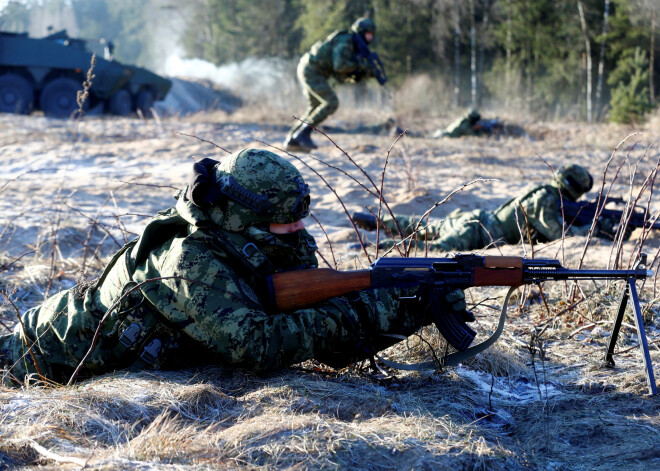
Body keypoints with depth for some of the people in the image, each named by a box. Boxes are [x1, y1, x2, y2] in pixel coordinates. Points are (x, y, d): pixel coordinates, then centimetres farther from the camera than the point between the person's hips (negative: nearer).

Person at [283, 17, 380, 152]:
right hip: (311, 71, -10)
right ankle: (303, 133, -10)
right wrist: (360, 65, -12)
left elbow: (341, 77, 12)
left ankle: (292, 140, 13)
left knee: (316, 108, 13)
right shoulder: (345, 41, -13)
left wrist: (362, 73, -1)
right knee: (331, 103, -13)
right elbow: (339, 66, -26)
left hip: (309, 71, 10)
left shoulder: (351, 46, 17)